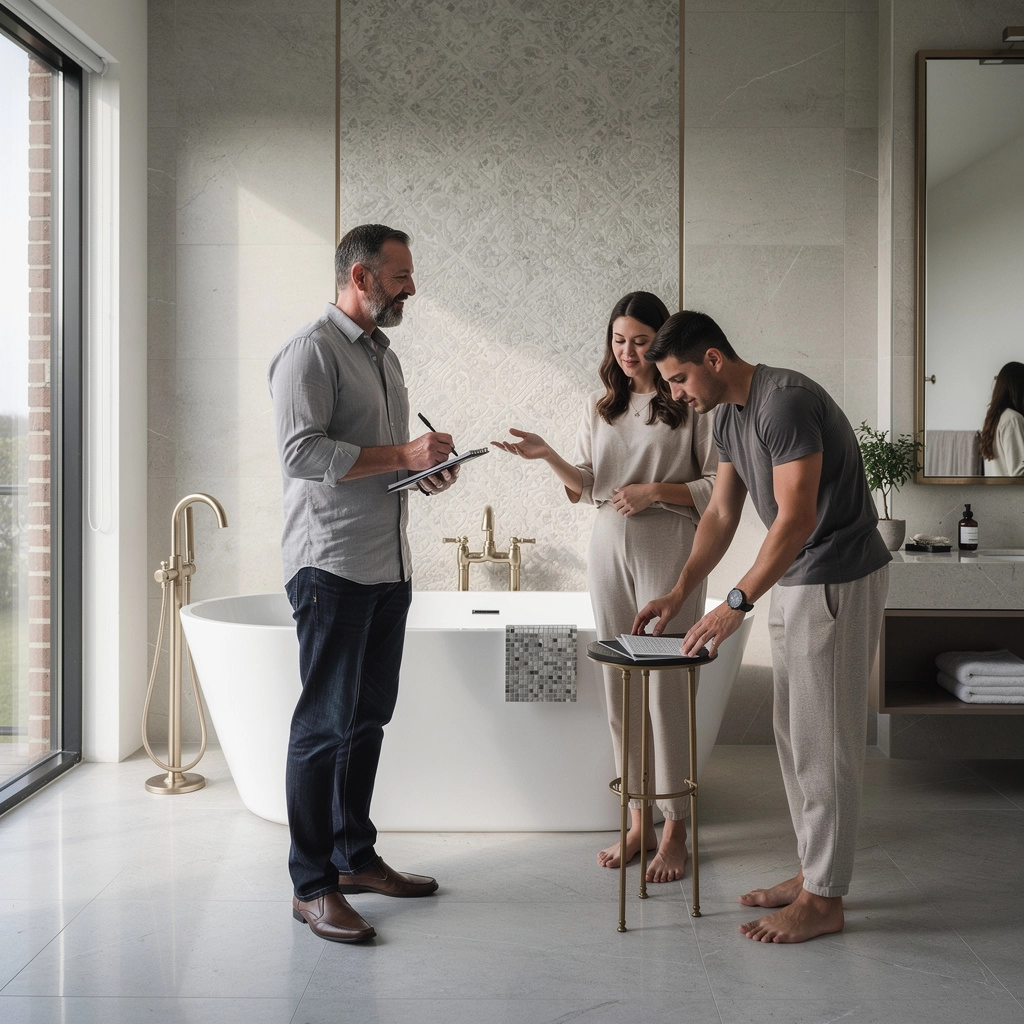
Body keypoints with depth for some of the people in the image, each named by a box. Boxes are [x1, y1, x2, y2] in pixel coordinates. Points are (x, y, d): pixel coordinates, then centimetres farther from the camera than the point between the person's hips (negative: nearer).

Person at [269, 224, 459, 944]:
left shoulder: (385, 355, 20)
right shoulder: (312, 350, -9)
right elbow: (301, 452, -19)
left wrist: (430, 469, 7)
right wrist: (402, 455, -20)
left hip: (389, 566, 9)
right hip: (332, 565, -9)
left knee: (368, 716, 14)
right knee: (325, 723, -4)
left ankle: (356, 857, 25)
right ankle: (312, 885, 4)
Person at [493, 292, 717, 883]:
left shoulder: (690, 407, -2)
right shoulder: (600, 408, 14)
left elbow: (719, 487, -3)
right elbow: (587, 487, 14)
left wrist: (656, 490, -13)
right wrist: (548, 457, -2)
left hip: (668, 550, -5)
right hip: (609, 548, 5)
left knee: (665, 686, -5)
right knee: (621, 689, 7)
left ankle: (675, 830, 7)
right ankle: (639, 822, 17)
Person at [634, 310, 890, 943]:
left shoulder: (785, 401, -21)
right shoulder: (728, 417, 9)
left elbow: (796, 518, -26)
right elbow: (721, 514, 13)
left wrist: (737, 604, -26)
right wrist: (679, 594, 7)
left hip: (839, 580, -10)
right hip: (794, 581, 10)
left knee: (823, 741, -3)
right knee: (795, 737, 14)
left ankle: (824, 900, 8)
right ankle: (813, 872, 26)